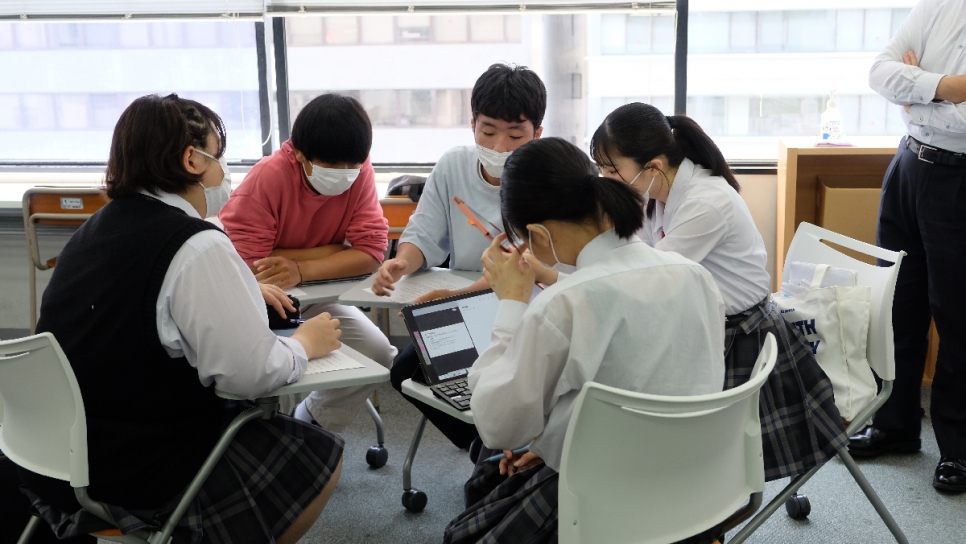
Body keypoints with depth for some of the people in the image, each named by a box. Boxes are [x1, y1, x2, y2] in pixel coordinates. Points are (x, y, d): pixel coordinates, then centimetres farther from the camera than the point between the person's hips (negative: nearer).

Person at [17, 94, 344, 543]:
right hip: (138, 476, -9)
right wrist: (305, 343, -2)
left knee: (247, 417, 28)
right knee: (319, 457, 7)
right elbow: (252, 375, -21)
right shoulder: (198, 247, -21)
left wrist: (241, 295, 16)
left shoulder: (99, 226, 7)